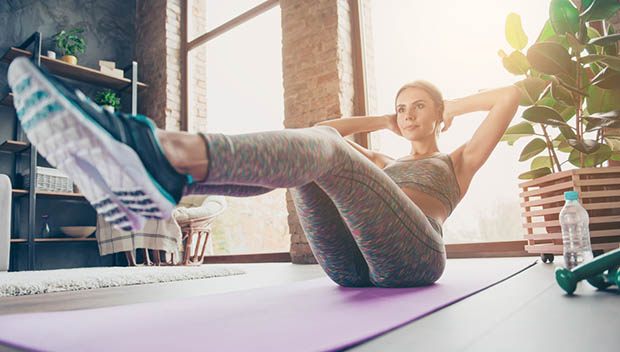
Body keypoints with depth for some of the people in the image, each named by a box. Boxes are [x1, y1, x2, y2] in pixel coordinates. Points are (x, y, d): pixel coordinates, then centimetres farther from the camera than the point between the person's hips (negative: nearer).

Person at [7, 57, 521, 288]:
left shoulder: (458, 162, 29)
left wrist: (455, 107, 34)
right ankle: (160, 174, -41)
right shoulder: (386, 165, 38)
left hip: (412, 262, -4)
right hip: (355, 269, 4)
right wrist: (384, 121, 43)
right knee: (309, 142, -15)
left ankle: (169, 152, -56)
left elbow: (513, 93, 22)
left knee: (325, 149, -27)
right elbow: (324, 127, 37)